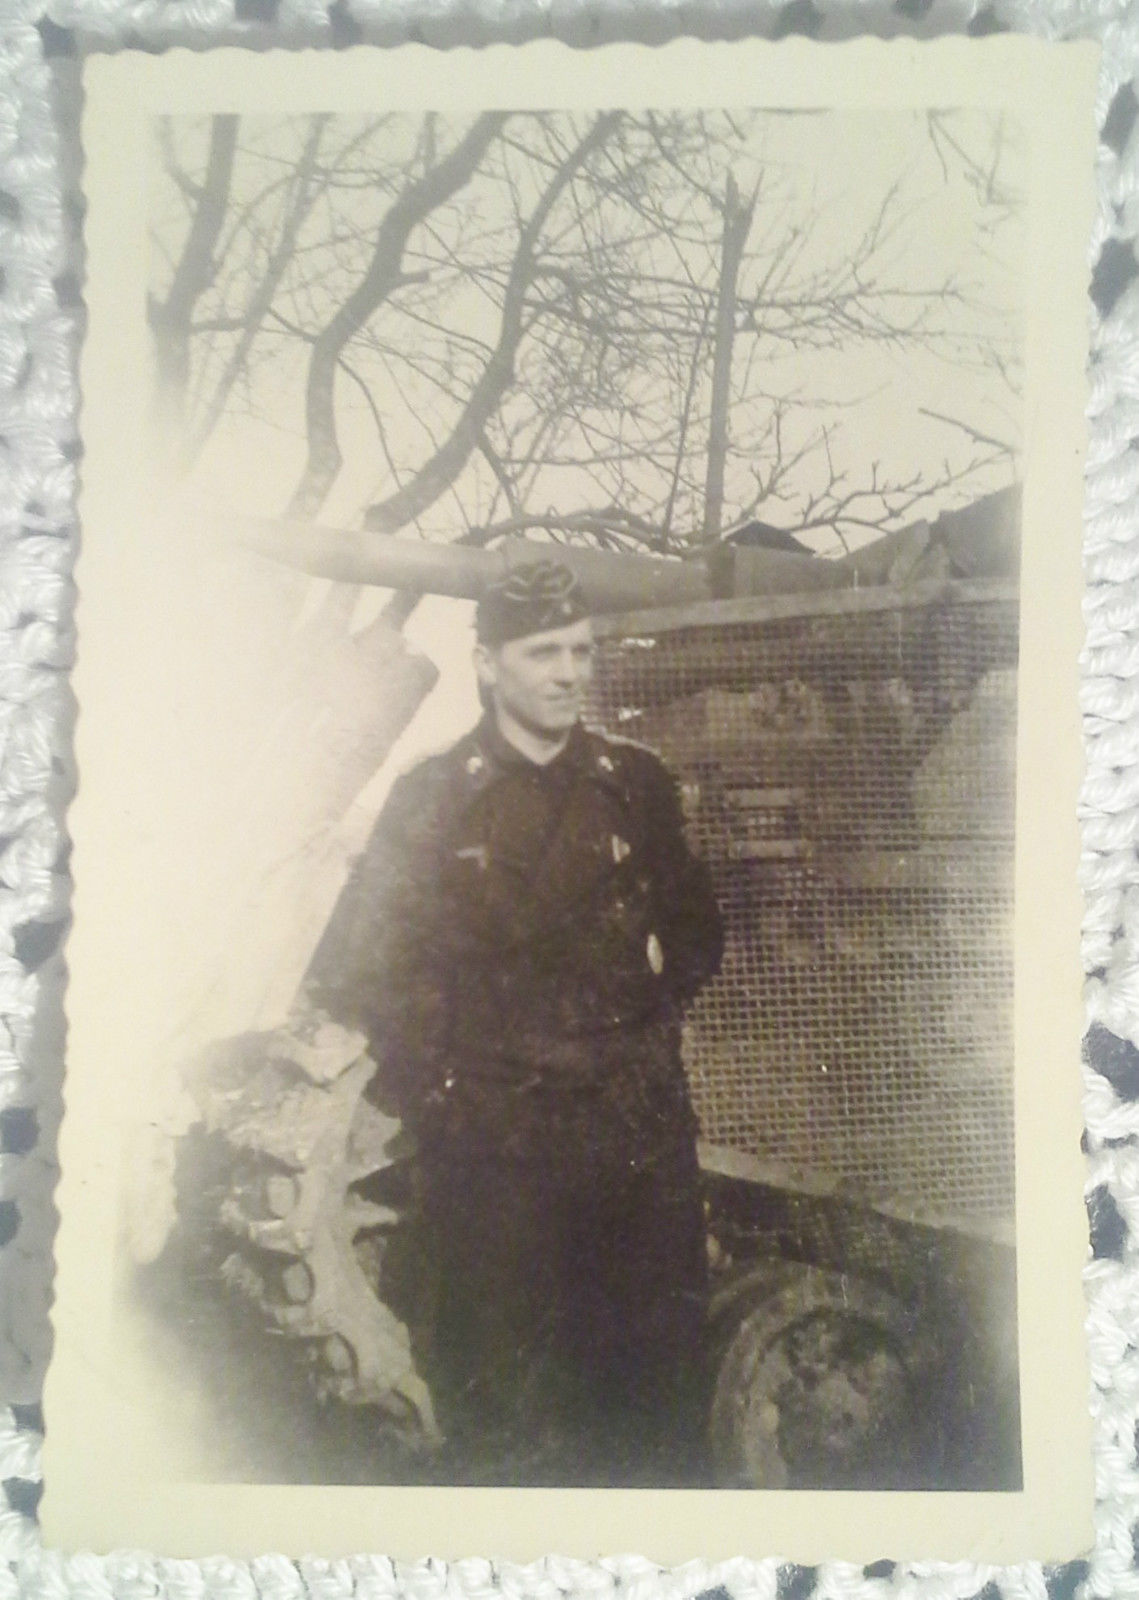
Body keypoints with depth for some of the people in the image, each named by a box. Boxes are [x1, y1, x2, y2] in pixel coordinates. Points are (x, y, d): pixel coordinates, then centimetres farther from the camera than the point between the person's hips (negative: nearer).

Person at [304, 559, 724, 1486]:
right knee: (507, 1401, 6)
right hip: (494, 1137, -2)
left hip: (641, 1131, 3)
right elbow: (356, 971, 0)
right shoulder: (434, 799, -1)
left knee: (659, 1374, 12)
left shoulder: (636, 783, 7)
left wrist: (651, 1020, 9)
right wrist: (430, 1092, -4)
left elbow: (696, 930, 19)